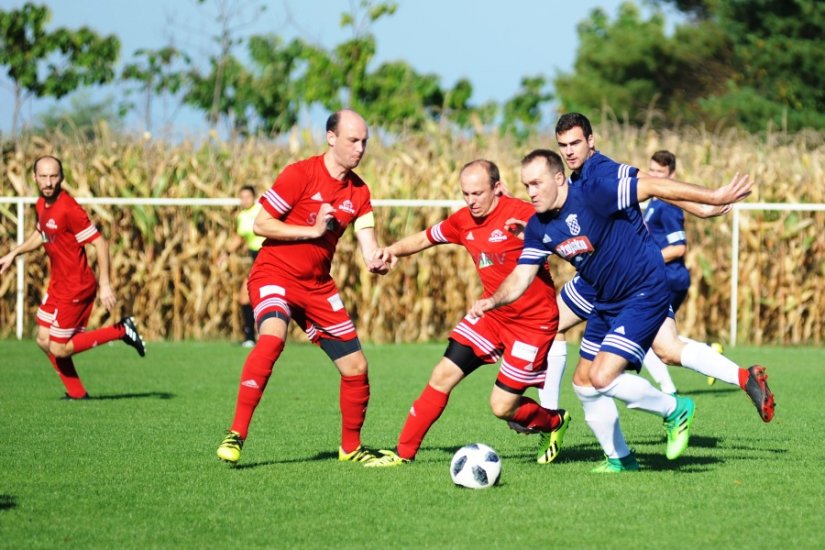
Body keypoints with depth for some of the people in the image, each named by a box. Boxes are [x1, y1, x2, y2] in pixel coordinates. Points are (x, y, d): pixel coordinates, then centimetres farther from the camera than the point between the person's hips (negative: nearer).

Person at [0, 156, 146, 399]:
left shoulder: (68, 209, -24)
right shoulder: (41, 205, 3)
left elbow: (100, 243, -23)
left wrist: (104, 285, -25)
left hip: (75, 287, -9)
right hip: (58, 284, 9)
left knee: (59, 350, -5)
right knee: (44, 340, 13)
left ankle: (122, 331, 3)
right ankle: (76, 393, 26)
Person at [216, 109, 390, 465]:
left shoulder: (358, 191, 5)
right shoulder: (301, 174, -13)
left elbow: (368, 244, 0)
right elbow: (260, 225, -14)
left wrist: (377, 261, -24)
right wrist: (314, 230, -20)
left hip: (317, 285, 7)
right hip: (275, 274, -7)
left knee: (356, 367, 4)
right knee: (272, 338, -35)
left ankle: (351, 447, 26)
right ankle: (236, 435, -32)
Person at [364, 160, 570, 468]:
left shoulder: (520, 214, -19)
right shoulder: (464, 221, 2)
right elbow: (423, 239, 16)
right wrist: (394, 251, -4)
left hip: (533, 321, -7)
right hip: (492, 314, 7)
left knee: (502, 406, -5)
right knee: (443, 376, -1)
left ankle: (554, 423, 26)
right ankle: (404, 452, 9)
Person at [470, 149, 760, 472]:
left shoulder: (592, 194, -22)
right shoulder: (538, 229, 0)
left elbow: (654, 188, -21)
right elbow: (521, 278, 0)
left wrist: (714, 198, -22)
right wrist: (493, 301, -22)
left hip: (646, 294, -9)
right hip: (607, 303, 9)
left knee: (603, 378, -19)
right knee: (584, 383, 10)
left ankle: (676, 410, 3)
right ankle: (620, 460, 27)